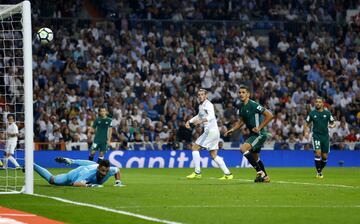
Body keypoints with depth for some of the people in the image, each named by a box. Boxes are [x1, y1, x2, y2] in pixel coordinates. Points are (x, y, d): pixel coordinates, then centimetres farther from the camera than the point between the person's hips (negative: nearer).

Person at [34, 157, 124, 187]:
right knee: (51, 180, 15)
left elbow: (117, 170, -9)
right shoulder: (90, 173, -49)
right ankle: (33, 166, 34)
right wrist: (89, 185, -61)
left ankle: (70, 161, 59)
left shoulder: (109, 170, -33)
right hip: (74, 175, -6)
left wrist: (118, 181, -21)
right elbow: (75, 184, -53)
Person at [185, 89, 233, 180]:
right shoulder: (201, 105, 17)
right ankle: (227, 174, 9)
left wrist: (202, 121, -46)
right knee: (214, 155, 10)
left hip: (211, 130, -10)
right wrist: (189, 121, 24)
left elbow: (211, 116, -30)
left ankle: (197, 172, -7)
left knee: (195, 147, -6)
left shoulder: (208, 104, -12)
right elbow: (199, 116, 37)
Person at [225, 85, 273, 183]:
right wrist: (232, 129, 8)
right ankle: (265, 177, 34)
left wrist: (259, 128, -18)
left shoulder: (253, 105, -18)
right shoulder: (241, 107, 8)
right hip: (252, 134, 9)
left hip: (259, 134, -9)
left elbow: (269, 115, -18)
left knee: (243, 148, -24)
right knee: (255, 158, 17)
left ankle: (260, 172, -16)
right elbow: (241, 121, 23)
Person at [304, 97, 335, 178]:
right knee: (318, 153, -19)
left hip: (325, 136, 2)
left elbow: (333, 123, 8)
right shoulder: (312, 113, 1)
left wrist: (332, 125, -16)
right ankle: (318, 172, -8)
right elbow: (306, 124, 9)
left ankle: (320, 169, 30)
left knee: (325, 156, 5)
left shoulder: (327, 113, 2)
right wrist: (305, 132, -8)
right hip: (316, 136, -2)